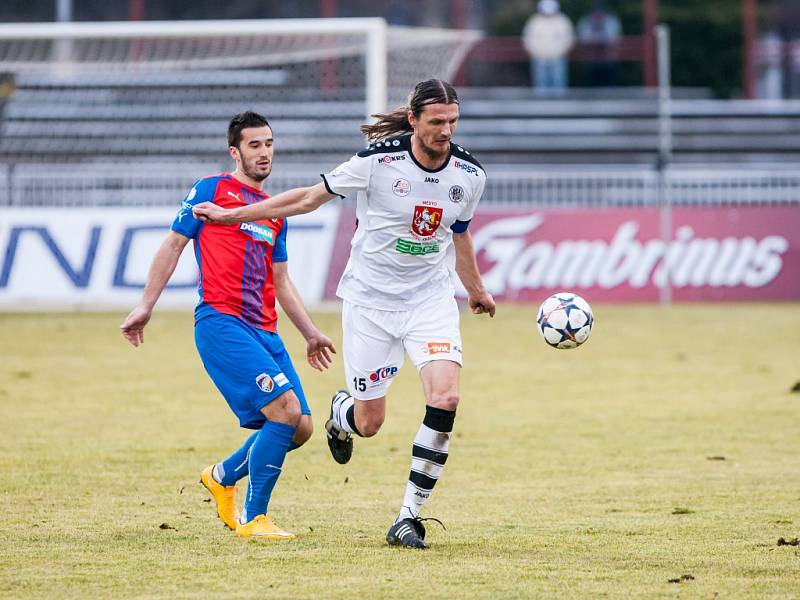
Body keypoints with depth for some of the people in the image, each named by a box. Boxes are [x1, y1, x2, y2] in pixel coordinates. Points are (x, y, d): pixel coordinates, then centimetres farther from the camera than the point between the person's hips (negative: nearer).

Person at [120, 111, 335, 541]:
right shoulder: (211, 190, 4)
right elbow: (173, 246, 5)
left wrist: (310, 334, 25)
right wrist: (145, 307, 0)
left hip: (264, 330, 7)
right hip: (221, 323, -7)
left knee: (300, 428, 0)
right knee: (286, 410, -21)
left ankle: (223, 476, 25)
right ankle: (253, 519, -12)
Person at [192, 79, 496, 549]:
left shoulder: (469, 174, -4)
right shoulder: (378, 161, -15)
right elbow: (311, 197, -3)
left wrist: (477, 290, 30)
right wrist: (229, 214, 1)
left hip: (431, 299, 2)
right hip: (370, 299, -2)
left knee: (445, 398, -21)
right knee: (368, 422, 0)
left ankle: (409, 518, -10)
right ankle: (341, 413, 42)